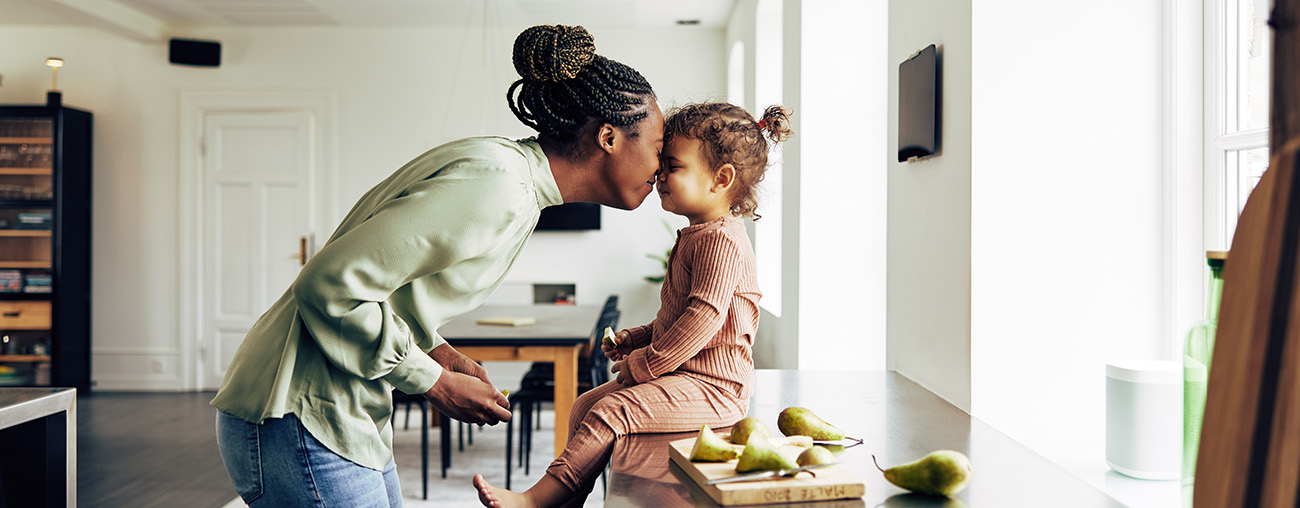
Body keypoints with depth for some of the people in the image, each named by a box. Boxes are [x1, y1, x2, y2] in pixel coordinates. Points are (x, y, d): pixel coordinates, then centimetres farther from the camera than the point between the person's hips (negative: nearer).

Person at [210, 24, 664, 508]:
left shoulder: (507, 166, 8)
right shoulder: (495, 186, -23)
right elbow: (330, 285, -24)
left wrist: (434, 347, 3)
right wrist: (434, 382, -13)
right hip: (301, 419, -9)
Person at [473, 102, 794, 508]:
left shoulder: (721, 241, -17)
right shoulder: (693, 236, 17)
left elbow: (703, 319, -25)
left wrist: (643, 364, -19)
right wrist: (639, 338, 10)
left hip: (712, 388, -11)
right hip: (682, 375, 11)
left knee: (610, 412, -22)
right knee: (586, 405, 7)